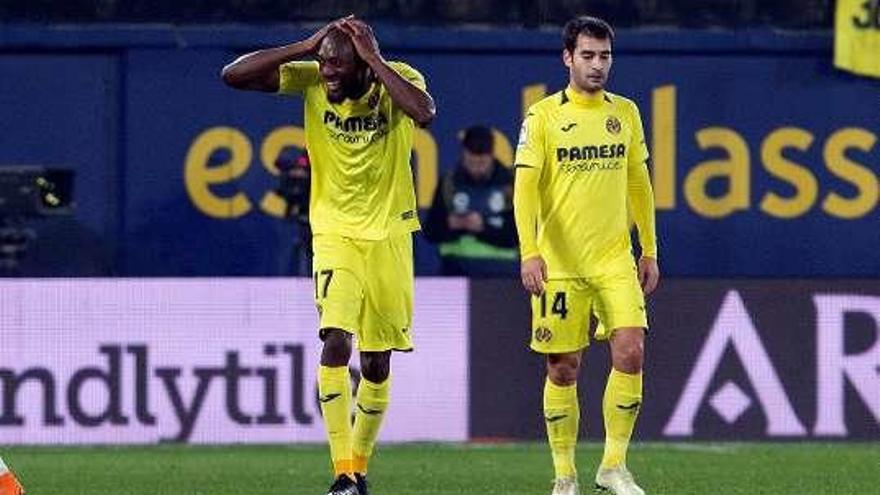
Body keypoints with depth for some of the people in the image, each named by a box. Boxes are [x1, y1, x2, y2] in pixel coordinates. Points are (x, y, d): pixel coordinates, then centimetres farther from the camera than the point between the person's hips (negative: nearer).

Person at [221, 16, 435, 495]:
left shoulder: (398, 78, -12)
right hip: (334, 234, -1)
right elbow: (233, 75, -17)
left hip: (389, 235, 1)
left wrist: (374, 60, -29)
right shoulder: (310, 79, -10)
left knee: (378, 363, 7)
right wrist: (304, 48, -21)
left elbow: (424, 112, -35)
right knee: (336, 339, -20)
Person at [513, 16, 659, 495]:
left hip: (615, 258, 3)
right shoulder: (543, 116, -3)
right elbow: (525, 186, -9)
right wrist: (529, 252, -20)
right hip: (558, 261, -3)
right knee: (563, 369, 1)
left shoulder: (625, 112, 10)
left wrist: (649, 250, 14)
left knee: (630, 352, -12)